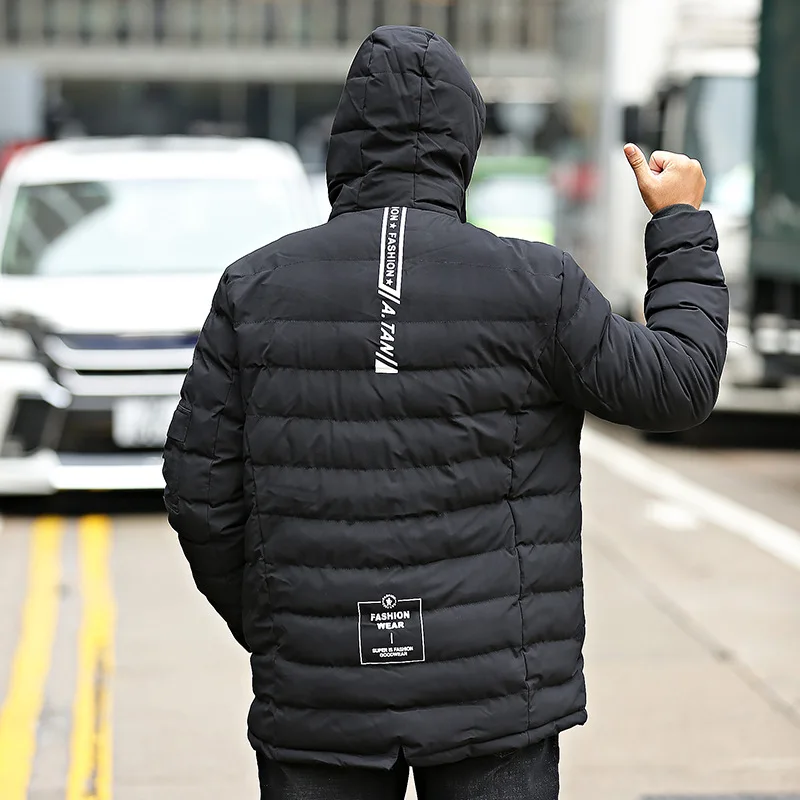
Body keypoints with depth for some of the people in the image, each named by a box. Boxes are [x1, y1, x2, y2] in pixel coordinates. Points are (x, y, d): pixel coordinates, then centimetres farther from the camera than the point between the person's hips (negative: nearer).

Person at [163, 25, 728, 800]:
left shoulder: (257, 289, -2)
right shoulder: (534, 287, -7)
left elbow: (201, 488, 0)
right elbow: (676, 385, 4)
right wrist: (682, 224, 16)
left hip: (318, 699, 1)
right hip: (492, 696, -1)